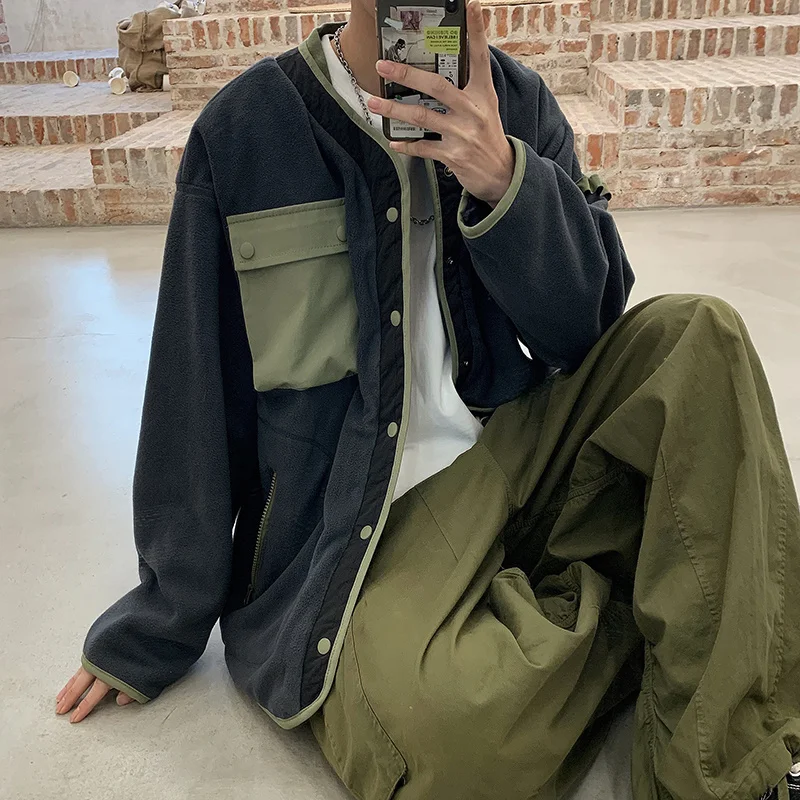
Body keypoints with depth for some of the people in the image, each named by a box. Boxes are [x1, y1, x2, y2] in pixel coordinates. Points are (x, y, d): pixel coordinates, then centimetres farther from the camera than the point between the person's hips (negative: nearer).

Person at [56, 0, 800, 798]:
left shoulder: (515, 102, 3)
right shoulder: (245, 130, -6)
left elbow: (589, 324, -2)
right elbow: (197, 398, -3)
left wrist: (503, 178, -21)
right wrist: (154, 630, 5)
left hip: (516, 455, 4)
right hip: (362, 516, -3)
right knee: (453, 730, -31)